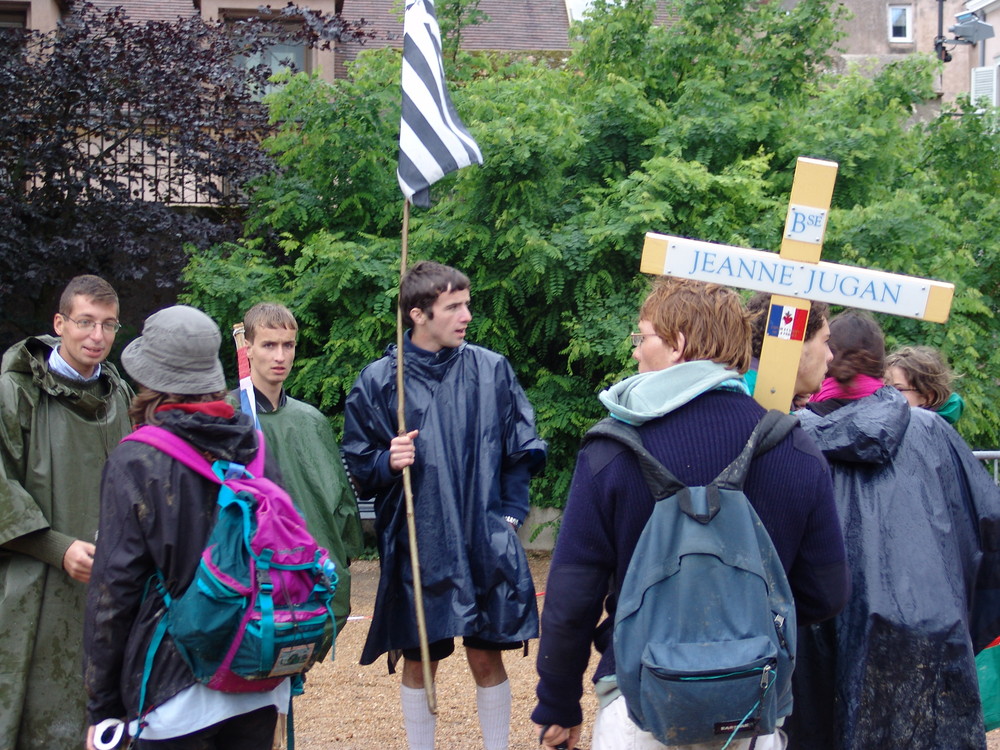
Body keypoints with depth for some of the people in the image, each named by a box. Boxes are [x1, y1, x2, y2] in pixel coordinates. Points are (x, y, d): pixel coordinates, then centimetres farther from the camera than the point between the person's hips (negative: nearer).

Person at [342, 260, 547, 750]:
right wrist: (387, 463, -17)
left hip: (486, 545, 1)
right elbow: (357, 469, 3)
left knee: (487, 656, 6)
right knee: (418, 661, 8)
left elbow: (522, 452, 9)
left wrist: (510, 514, 1)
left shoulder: (492, 370, 2)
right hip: (417, 546, -1)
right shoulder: (379, 380, -2)